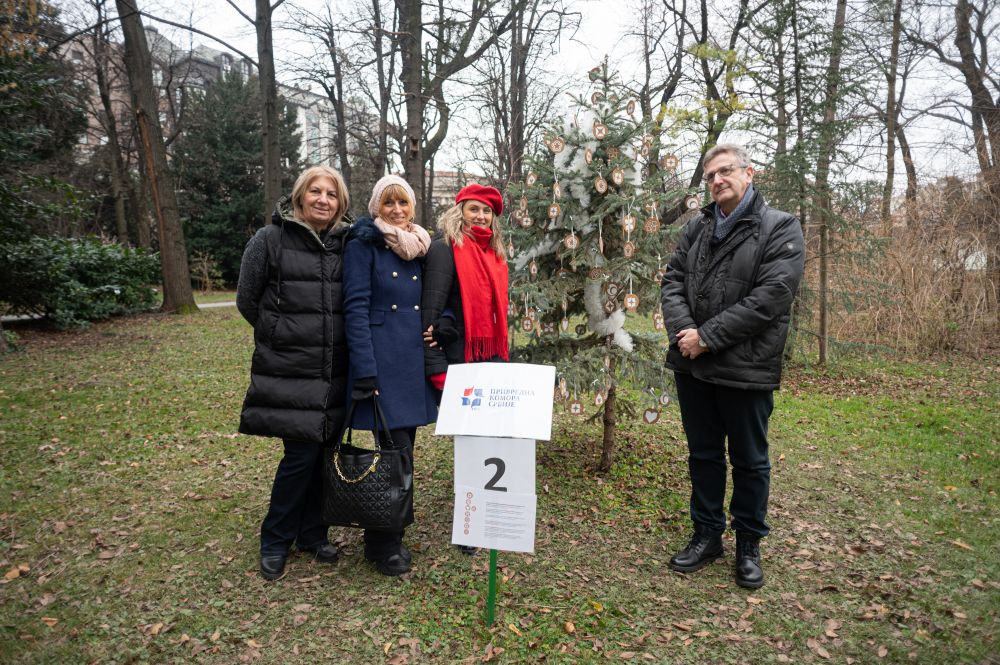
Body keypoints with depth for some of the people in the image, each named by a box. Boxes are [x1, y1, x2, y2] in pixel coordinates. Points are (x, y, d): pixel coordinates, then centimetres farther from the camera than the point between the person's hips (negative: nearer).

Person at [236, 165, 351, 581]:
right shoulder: (270, 239, -5)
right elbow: (247, 301, 1)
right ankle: (274, 542, 19)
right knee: (301, 454, -4)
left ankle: (312, 534, 29)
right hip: (287, 372, -4)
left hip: (333, 372, 4)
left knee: (323, 453, 9)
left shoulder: (346, 244, 7)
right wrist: (285, 336, 6)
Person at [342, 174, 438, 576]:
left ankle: (383, 533, 27)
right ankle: (384, 543, 12)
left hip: (414, 359, 6)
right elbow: (356, 307, -10)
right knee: (396, 450, -7)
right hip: (381, 359, -6)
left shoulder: (419, 248, 16)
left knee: (402, 448, 10)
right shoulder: (363, 244, -3)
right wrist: (365, 370, -17)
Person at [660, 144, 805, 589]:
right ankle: (707, 535, 32)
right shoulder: (697, 227, 11)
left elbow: (771, 296, -17)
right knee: (703, 455, 16)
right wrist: (682, 329, -14)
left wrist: (708, 336, -19)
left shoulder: (780, 228, -6)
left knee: (749, 461, 10)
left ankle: (749, 544, 29)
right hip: (692, 365, 5)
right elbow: (672, 280, 5)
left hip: (746, 368, -5)